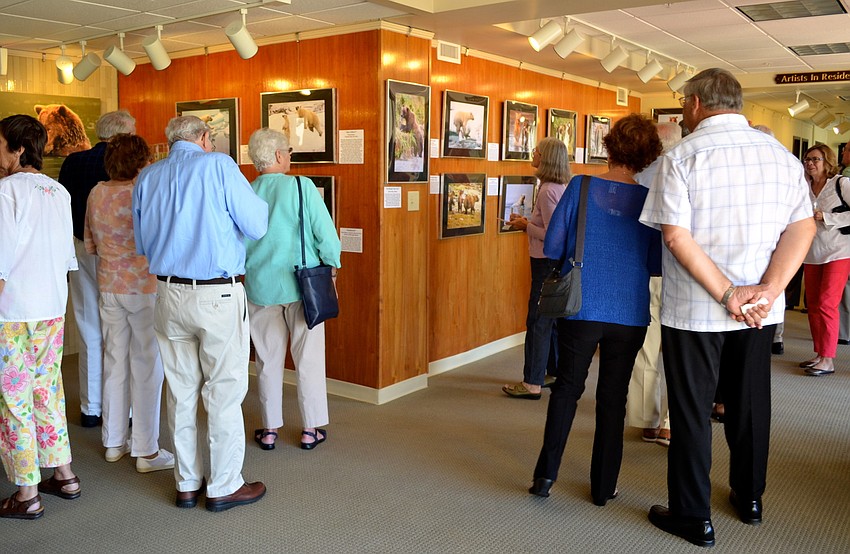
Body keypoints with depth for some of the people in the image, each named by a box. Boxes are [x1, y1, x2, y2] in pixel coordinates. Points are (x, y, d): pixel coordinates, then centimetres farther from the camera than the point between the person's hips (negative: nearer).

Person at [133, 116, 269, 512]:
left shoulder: (146, 178, 8)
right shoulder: (218, 165, -8)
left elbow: (141, 245, 16)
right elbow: (258, 225, -8)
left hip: (169, 295, 6)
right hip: (218, 296, -5)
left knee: (181, 393, 14)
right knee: (224, 393, 5)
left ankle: (187, 484, 25)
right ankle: (224, 486, 15)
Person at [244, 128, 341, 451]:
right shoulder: (301, 187, -10)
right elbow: (326, 232, -12)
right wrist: (331, 268, 2)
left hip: (260, 288, 3)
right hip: (301, 285, -3)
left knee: (268, 360, 13)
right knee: (308, 358, 8)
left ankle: (270, 429, 21)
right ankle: (311, 428, 16)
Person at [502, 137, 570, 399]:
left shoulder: (547, 191, -18)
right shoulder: (561, 187, 11)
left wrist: (527, 226, -10)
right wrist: (527, 223, 9)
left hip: (546, 262, -10)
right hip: (557, 260, 10)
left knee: (538, 321, -5)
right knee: (552, 318, 17)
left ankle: (532, 383, 1)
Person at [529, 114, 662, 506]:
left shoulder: (581, 187, -8)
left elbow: (552, 246, -6)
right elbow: (657, 265, -1)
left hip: (581, 308, 0)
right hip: (630, 313, 1)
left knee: (567, 387, 17)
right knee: (613, 397, 14)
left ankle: (546, 472, 11)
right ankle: (603, 487, 24)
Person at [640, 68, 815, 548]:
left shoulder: (682, 157, -11)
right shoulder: (781, 155, 4)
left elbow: (677, 236, -19)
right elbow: (803, 226, -3)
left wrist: (726, 293, -15)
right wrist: (768, 290, -11)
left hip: (692, 310, -5)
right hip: (760, 310, 5)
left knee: (692, 410, 6)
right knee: (751, 403, 19)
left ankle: (694, 518, 15)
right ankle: (750, 498, 36)